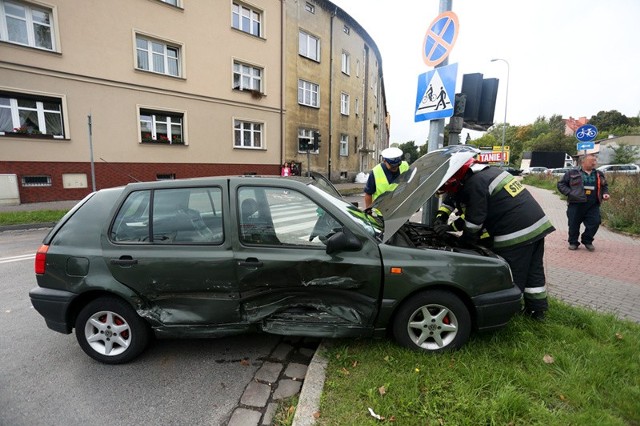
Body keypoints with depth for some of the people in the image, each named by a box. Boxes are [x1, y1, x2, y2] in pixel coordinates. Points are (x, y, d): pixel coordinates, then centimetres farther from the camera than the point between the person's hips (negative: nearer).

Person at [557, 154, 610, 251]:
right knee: (573, 225, 3)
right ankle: (573, 242, 19)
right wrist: (570, 193, -9)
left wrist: (605, 193, 7)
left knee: (594, 223, -2)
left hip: (593, 206, 3)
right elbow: (561, 184, 2)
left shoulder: (599, 174, 14)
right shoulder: (572, 173, 1)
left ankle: (587, 241, 20)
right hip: (575, 204, -3)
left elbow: (605, 186, 27)